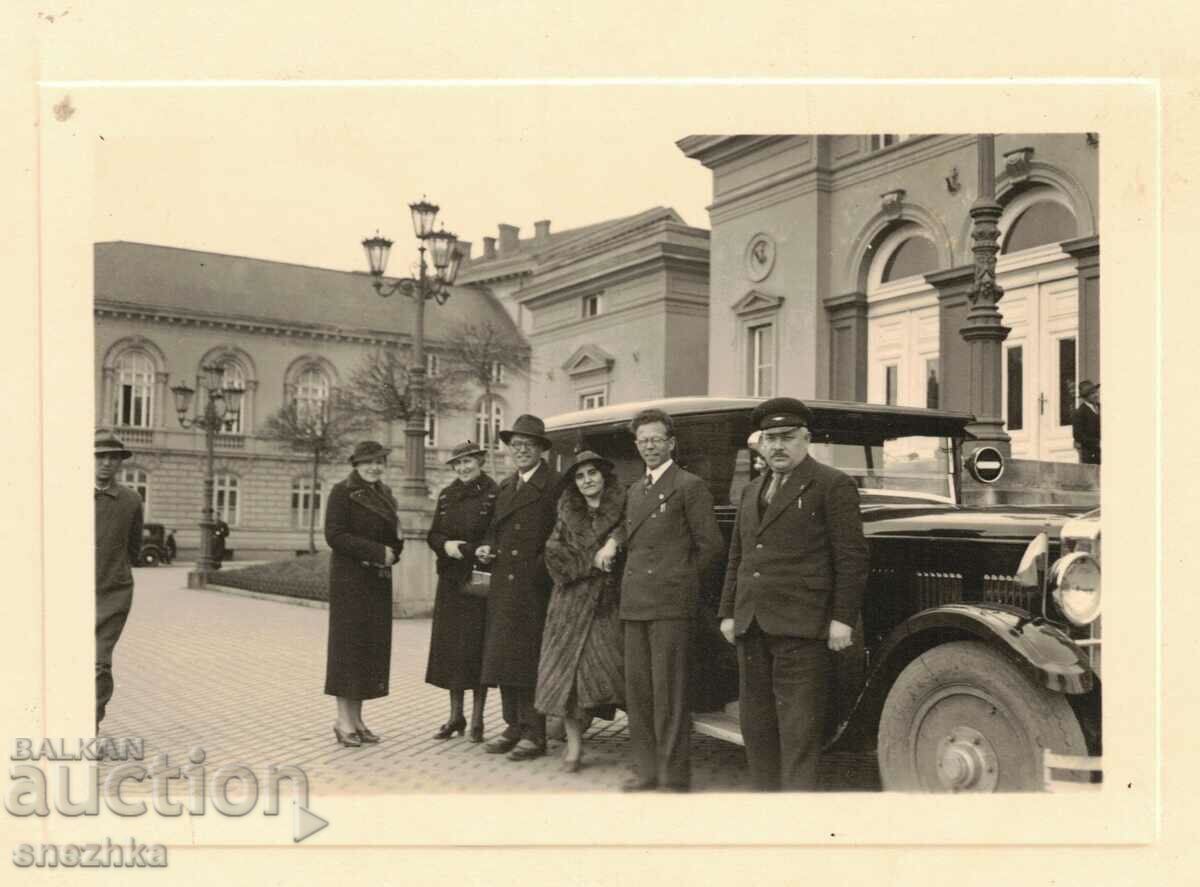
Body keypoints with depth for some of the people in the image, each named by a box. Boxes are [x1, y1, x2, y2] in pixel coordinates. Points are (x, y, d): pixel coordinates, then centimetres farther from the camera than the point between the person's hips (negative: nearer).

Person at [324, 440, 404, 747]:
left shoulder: (384, 493, 15)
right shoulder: (342, 492, -6)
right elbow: (334, 535, -15)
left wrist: (393, 550, -3)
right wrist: (377, 551, -18)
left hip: (378, 580, 7)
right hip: (350, 578, -7)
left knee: (373, 646, 7)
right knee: (348, 645, -2)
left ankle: (357, 719, 14)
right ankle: (344, 720, 4)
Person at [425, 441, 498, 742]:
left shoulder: (494, 494, -7)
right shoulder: (446, 495, 11)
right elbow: (433, 535, 13)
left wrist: (466, 549, -16)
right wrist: (446, 545, -8)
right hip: (450, 581, 5)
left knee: (477, 647, -1)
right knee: (450, 647, 8)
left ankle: (477, 720, 11)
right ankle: (455, 716, 20)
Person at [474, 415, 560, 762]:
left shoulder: (553, 485, -7)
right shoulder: (505, 486, 17)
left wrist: (541, 567, -18)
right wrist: (487, 548, 6)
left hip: (535, 587, -8)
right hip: (503, 586, 8)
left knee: (530, 658, -3)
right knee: (503, 655, 11)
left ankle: (534, 735, 5)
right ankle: (514, 726, 21)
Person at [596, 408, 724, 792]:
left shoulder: (689, 486, -4)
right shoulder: (636, 490, 18)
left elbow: (711, 545, -4)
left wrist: (680, 578, -1)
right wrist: (614, 540, 12)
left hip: (670, 604, -7)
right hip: (635, 602, 7)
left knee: (668, 690, -6)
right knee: (637, 688, 10)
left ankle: (674, 776, 1)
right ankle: (646, 768, 20)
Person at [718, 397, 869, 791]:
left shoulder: (833, 485, -1)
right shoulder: (751, 491, 20)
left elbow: (852, 557, -6)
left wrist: (842, 618, -12)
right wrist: (728, 612, 16)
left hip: (800, 626, -7)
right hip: (751, 626, 7)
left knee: (798, 728, -6)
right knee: (756, 723, 10)